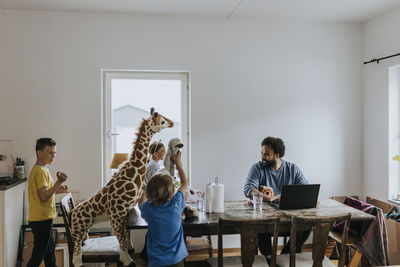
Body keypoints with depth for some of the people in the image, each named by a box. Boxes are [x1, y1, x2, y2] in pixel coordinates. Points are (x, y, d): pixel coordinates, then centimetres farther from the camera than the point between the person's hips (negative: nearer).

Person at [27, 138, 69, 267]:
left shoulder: (37, 169, 12)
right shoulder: (41, 171, -19)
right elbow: (44, 197, -25)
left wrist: (57, 190, 10)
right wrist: (59, 182, -29)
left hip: (43, 218, 10)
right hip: (41, 219, -10)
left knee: (49, 248, 21)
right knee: (39, 254, 0)